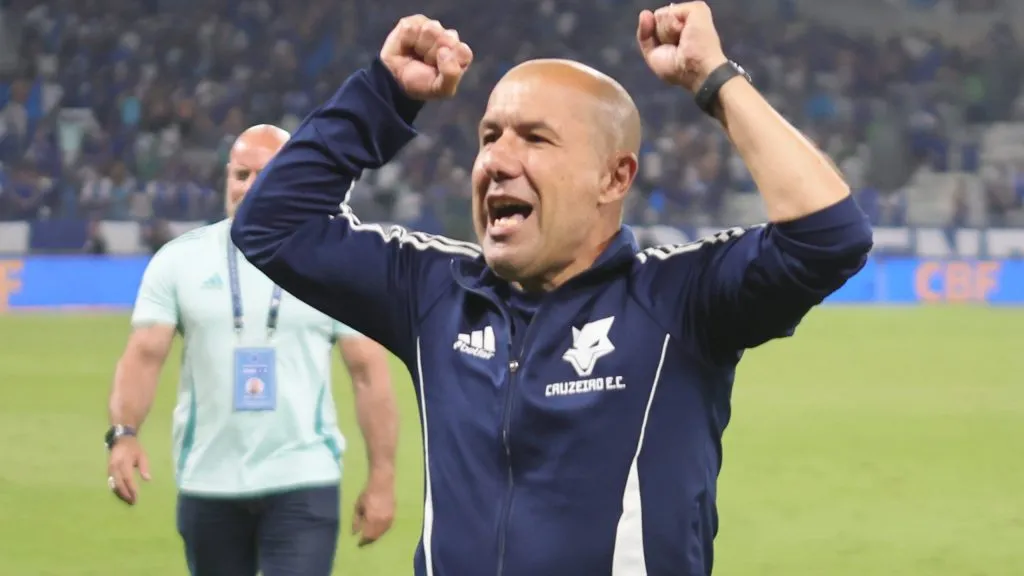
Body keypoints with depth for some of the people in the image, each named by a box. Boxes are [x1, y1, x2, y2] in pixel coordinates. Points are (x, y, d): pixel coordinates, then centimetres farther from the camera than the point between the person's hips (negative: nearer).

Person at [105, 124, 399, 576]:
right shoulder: (179, 260, 2)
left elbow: (368, 371, 1)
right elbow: (144, 355, -5)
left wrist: (382, 478, -3)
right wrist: (123, 433, -24)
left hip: (302, 482, -2)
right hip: (207, 484, 2)